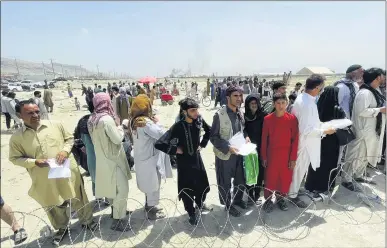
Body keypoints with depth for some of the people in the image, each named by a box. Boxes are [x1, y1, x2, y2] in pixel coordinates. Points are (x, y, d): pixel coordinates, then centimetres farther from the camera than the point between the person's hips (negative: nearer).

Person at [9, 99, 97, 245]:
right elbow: (15, 158, 0)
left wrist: (65, 151, -14)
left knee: (78, 199, 15)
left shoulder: (55, 125, -6)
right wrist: (34, 162, -16)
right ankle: (62, 228, 44)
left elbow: (70, 138, 5)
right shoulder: (16, 138, -7)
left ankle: (87, 221, 38)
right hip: (46, 181, 0)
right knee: (54, 207, 19)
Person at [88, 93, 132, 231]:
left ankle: (116, 210, 40)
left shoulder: (92, 119, 4)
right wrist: (119, 128, -4)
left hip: (102, 159, 10)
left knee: (111, 187, 23)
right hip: (112, 159, -9)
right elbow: (117, 139, -21)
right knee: (122, 189, -2)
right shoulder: (106, 119, -24)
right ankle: (118, 220, 7)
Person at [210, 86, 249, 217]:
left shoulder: (240, 113, 2)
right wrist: (228, 147, -24)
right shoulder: (219, 115, -18)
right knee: (225, 182, 12)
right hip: (225, 154, -6)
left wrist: (246, 137, -5)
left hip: (239, 153, 6)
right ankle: (228, 205, 34)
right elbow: (213, 137, -15)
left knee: (241, 179, 21)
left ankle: (238, 199, 46)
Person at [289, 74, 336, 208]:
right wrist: (324, 131, -18)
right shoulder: (307, 104, -29)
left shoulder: (301, 97, 2)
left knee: (299, 168, 24)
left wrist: (318, 123, 14)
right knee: (299, 169, 8)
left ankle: (293, 190, 41)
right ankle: (292, 195, 26)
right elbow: (306, 130, -28)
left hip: (302, 140, 10)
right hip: (305, 142, -10)